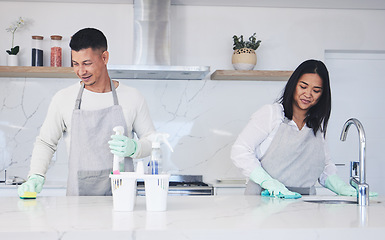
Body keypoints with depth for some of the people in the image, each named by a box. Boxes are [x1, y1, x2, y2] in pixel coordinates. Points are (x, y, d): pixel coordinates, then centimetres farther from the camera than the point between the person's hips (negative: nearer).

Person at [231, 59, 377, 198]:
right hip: (264, 200, -5)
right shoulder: (271, 113, 1)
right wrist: (268, 182, -18)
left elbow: (325, 167, 22)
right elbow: (240, 151, -5)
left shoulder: (318, 124, 17)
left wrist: (342, 188, 1)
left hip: (303, 203, 5)